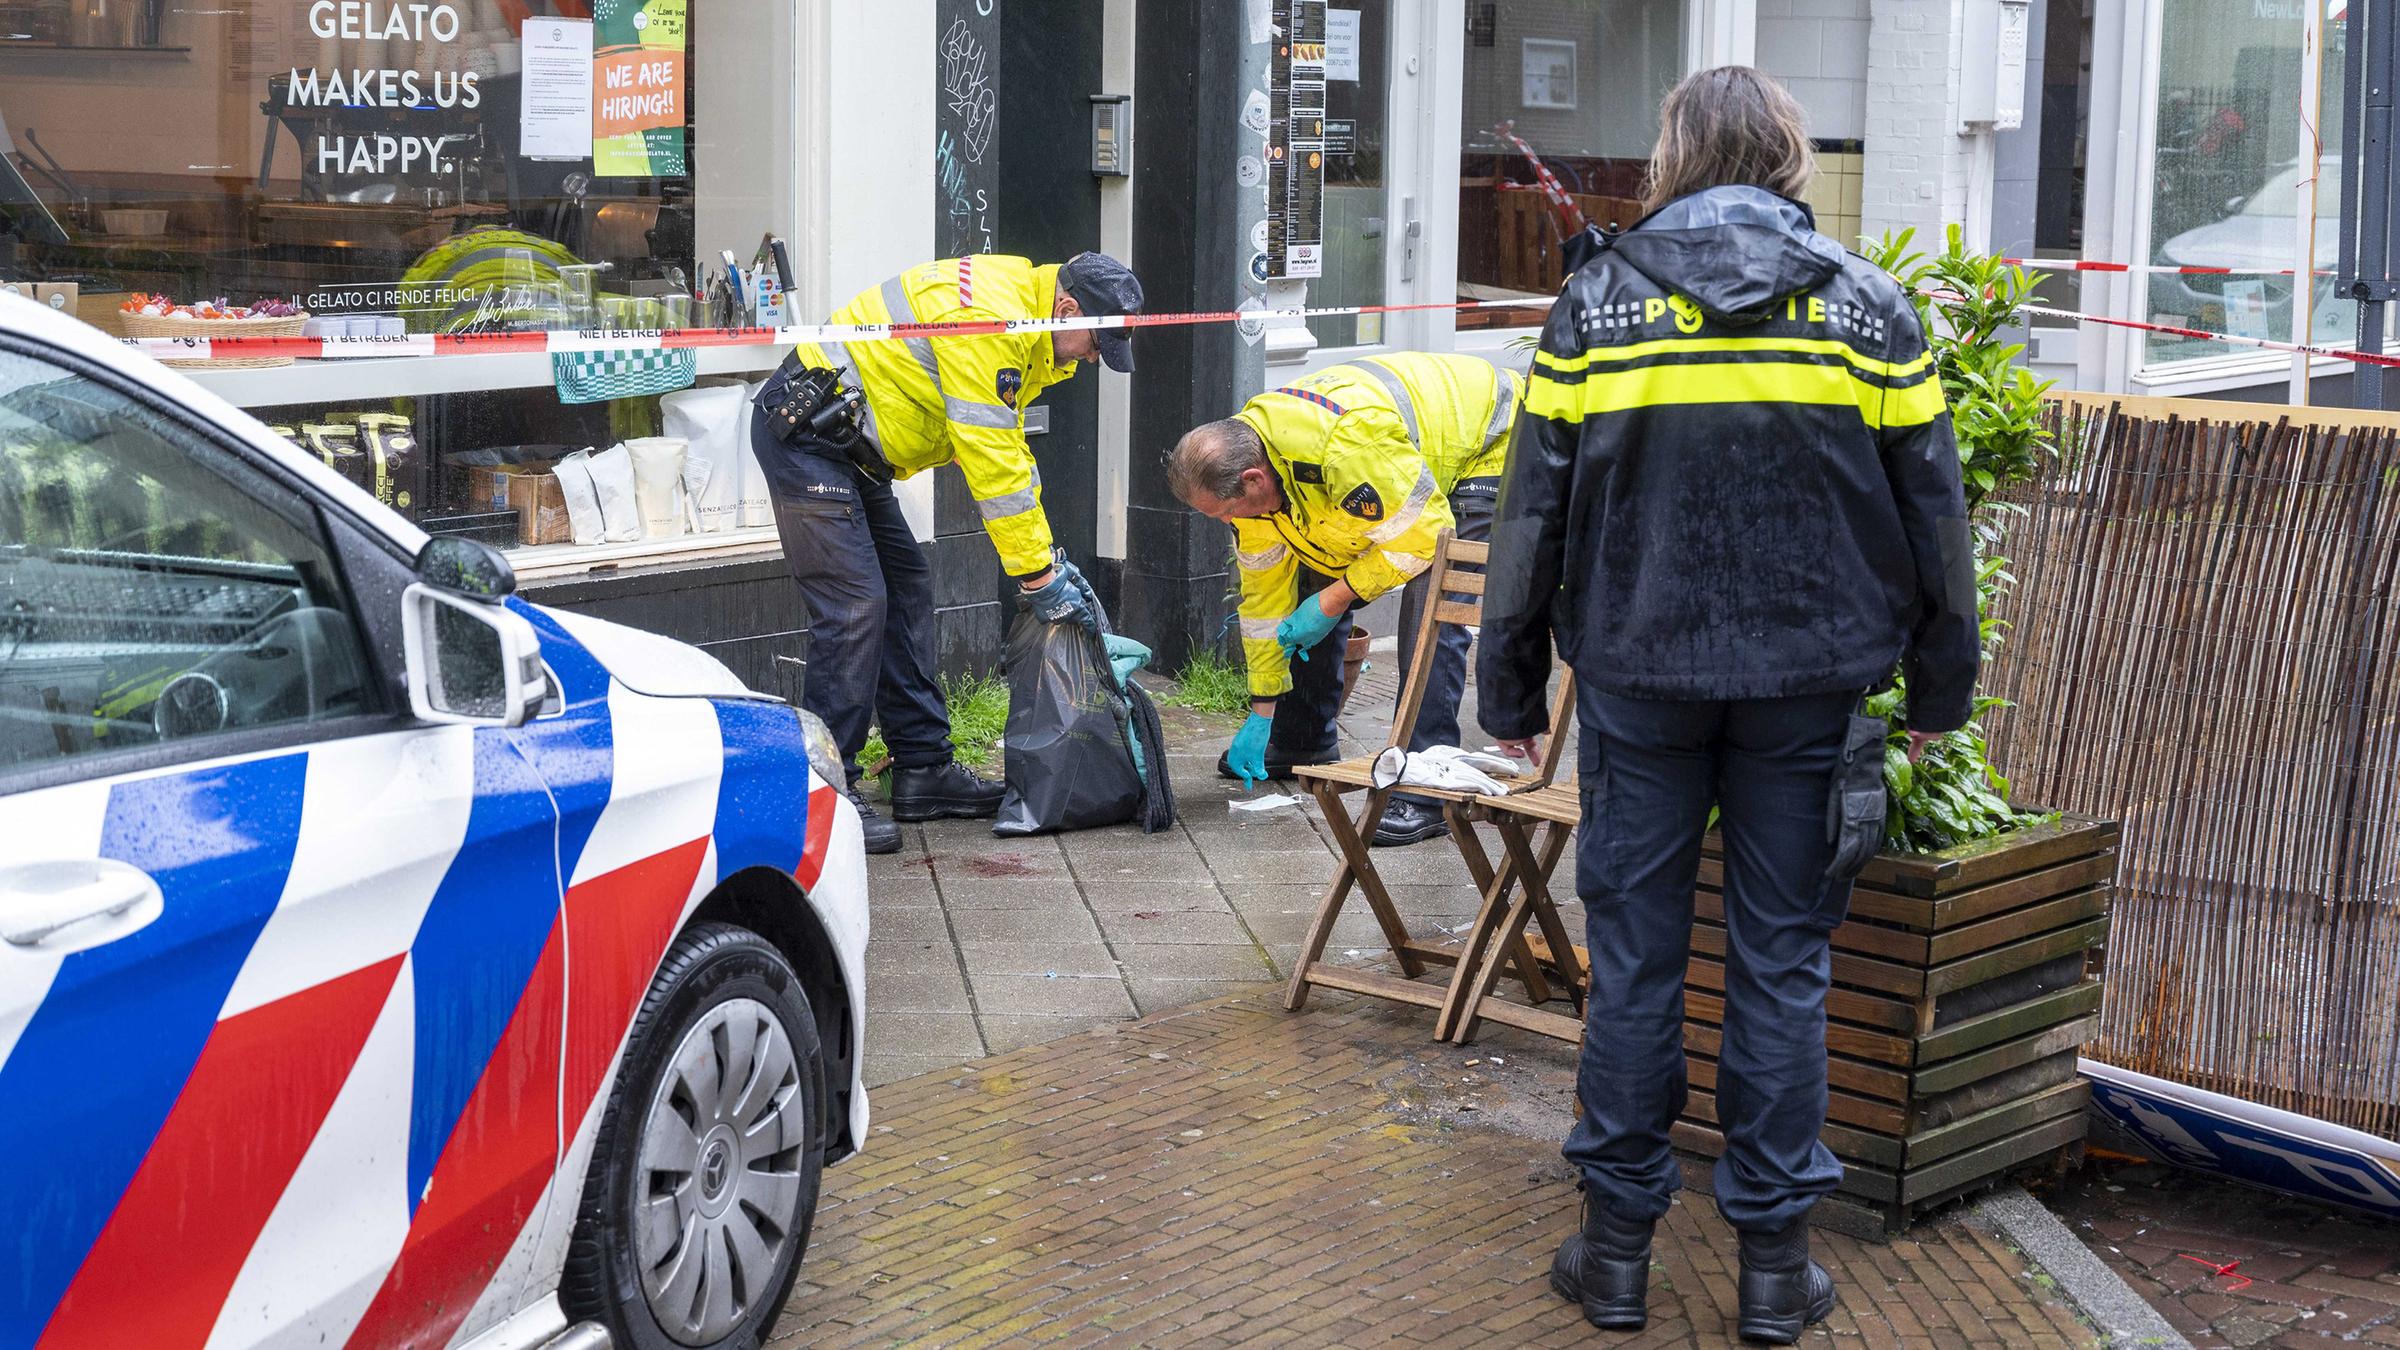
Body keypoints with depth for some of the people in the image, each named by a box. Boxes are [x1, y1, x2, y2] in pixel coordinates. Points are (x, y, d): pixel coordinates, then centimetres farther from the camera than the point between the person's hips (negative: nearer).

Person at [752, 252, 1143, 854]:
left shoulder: (1019, 329, 10)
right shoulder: (989, 318, -23)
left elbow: (1010, 452, 16)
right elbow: (992, 465, -23)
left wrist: (1046, 556, 10)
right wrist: (1038, 576, -17)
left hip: (843, 445, 11)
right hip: (803, 429, -11)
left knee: (907, 590, 11)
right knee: (855, 606, -14)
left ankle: (922, 770, 17)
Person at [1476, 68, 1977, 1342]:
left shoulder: (1595, 303, -1)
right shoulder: (1866, 305, 1)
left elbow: (1533, 508, 2)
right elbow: (1931, 510, 5)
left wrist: (1510, 687, 10)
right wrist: (1940, 688, 15)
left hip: (1639, 676, 0)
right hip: (1808, 678, 0)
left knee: (1633, 952, 8)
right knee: (1781, 961, 7)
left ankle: (1616, 1245, 15)